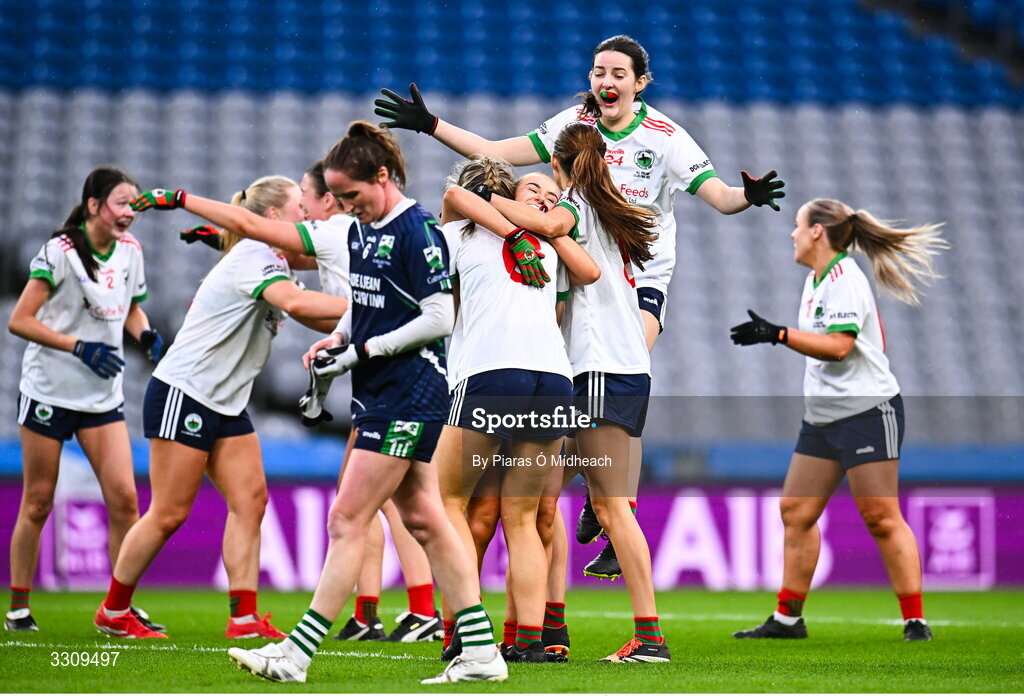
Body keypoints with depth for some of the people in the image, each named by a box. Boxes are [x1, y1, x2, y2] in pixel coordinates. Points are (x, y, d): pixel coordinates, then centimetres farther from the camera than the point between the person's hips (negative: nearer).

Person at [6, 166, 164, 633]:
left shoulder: (130, 251, 5)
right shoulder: (60, 251, -12)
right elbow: (19, 320, -12)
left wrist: (146, 334, -1)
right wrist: (80, 347, -20)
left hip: (103, 397, 5)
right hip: (49, 392, -5)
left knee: (124, 500, -6)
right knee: (37, 504, 2)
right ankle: (18, 608, 14)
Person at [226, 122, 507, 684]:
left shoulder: (417, 231, -15)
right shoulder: (361, 230, 11)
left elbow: (440, 318, -17)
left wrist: (366, 349, -17)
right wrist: (336, 341, 5)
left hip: (408, 399, -10)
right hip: (379, 395, 10)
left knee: (347, 521, -8)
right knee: (422, 518, 10)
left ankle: (296, 655, -6)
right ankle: (481, 653, 13)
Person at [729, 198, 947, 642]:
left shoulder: (845, 279, -15)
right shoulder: (815, 280, 14)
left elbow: (838, 345, -26)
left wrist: (777, 334, -28)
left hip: (867, 410, -10)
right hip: (823, 417, 10)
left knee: (881, 518, -9)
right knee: (796, 511, 7)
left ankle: (915, 622, -6)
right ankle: (788, 618, 14)